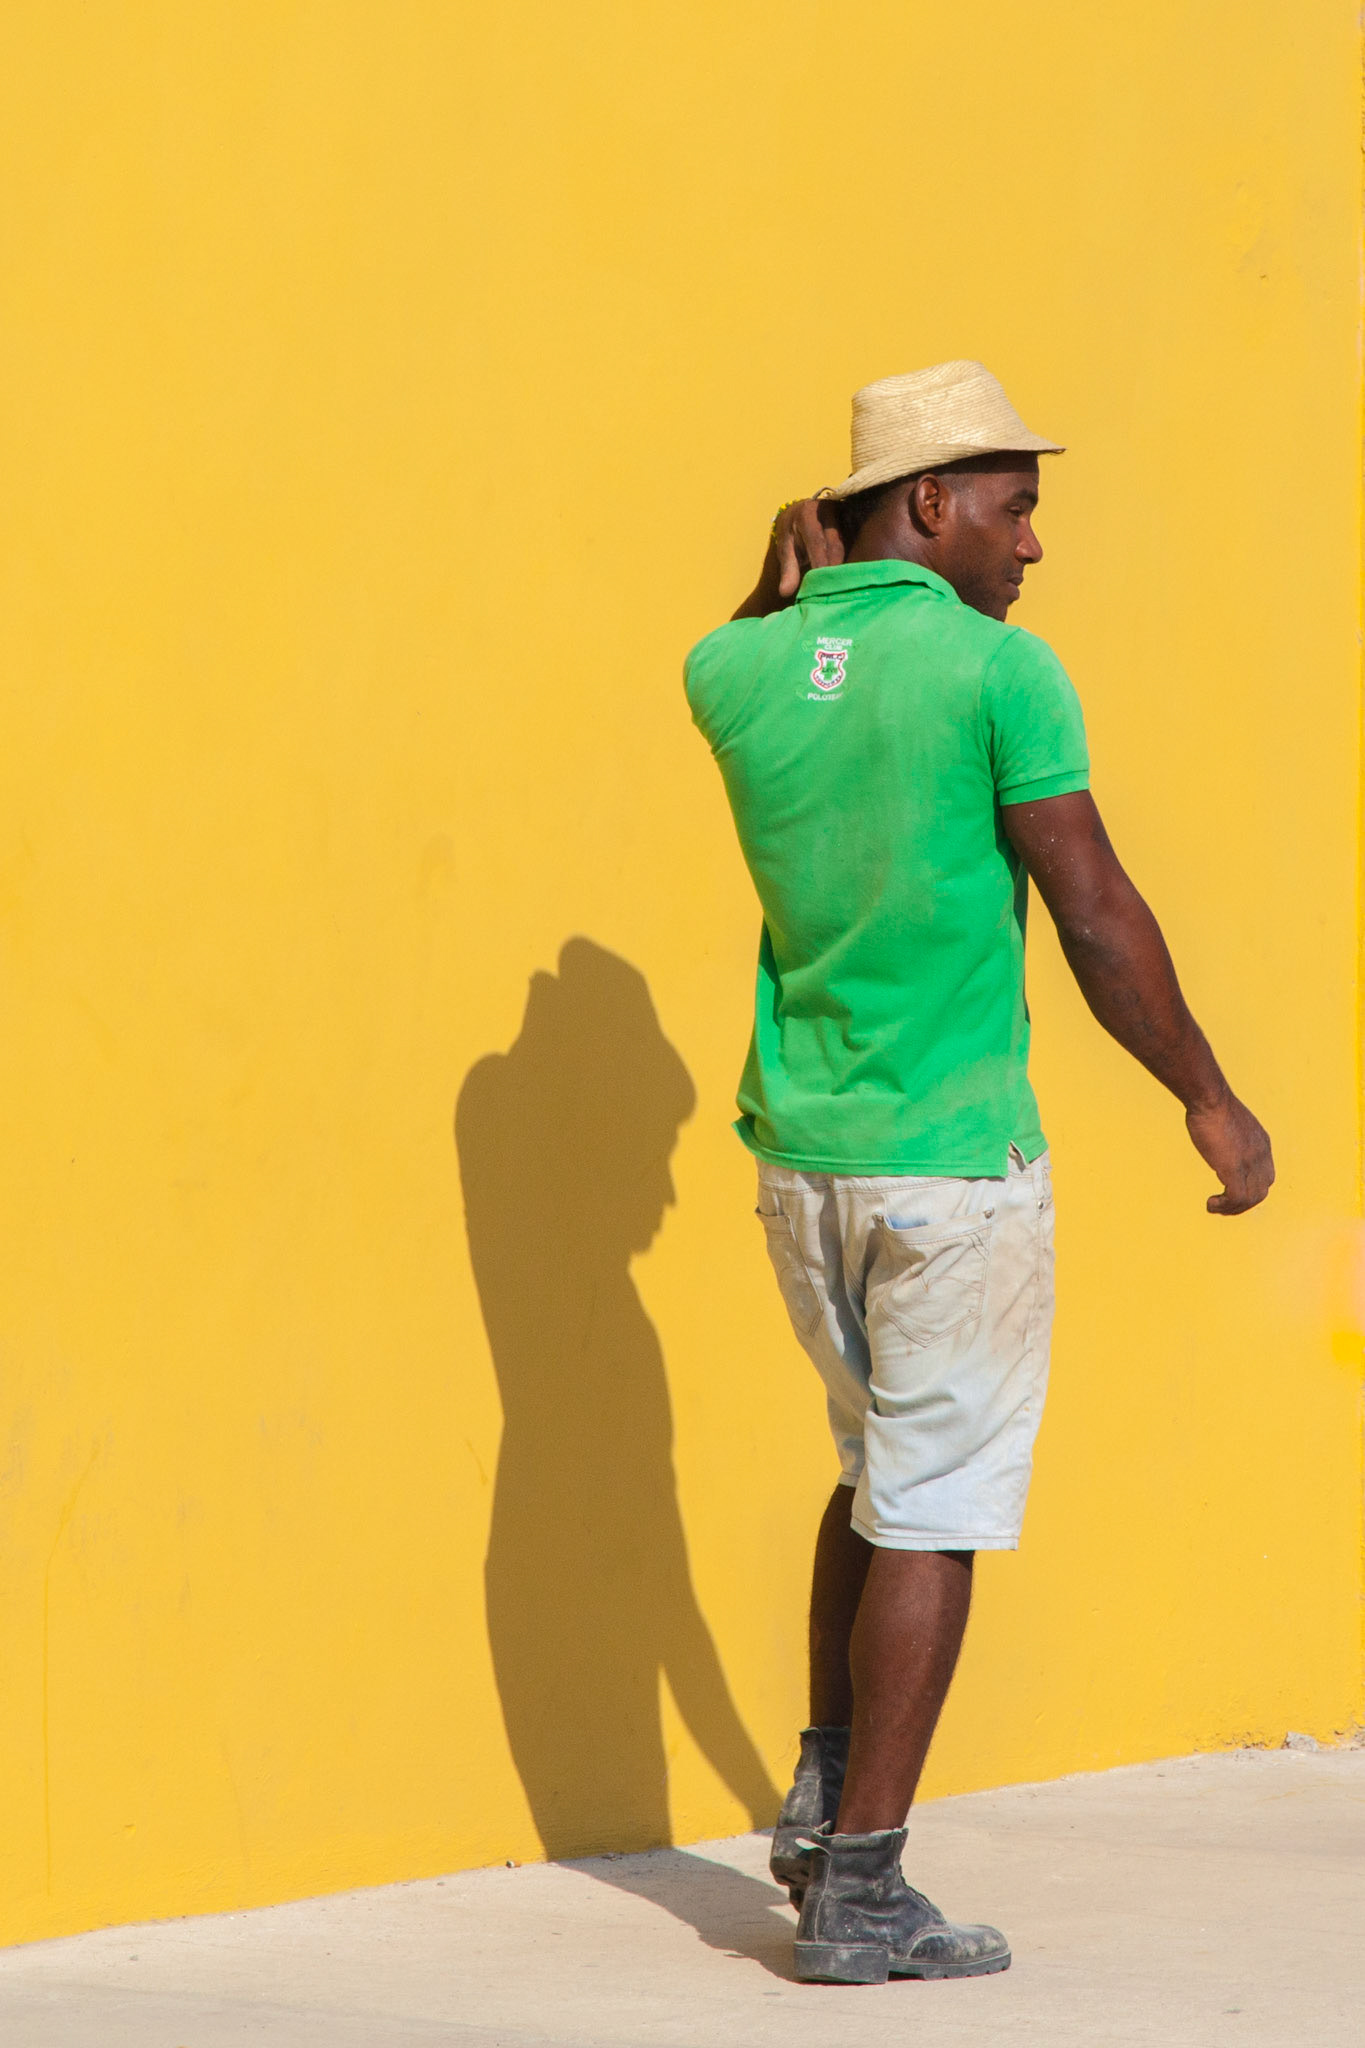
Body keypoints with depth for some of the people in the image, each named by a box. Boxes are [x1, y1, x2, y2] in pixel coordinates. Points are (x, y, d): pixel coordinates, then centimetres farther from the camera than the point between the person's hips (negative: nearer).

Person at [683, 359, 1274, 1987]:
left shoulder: (733, 675, 2)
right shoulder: (998, 672, -14)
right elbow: (1096, 917, -12)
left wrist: (791, 580, 9)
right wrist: (1211, 1103, -1)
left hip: (801, 1150, 6)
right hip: (952, 1158, -6)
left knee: (886, 1466, 25)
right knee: (932, 1513, 1)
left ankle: (826, 1793, 17)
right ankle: (859, 1890, 2)